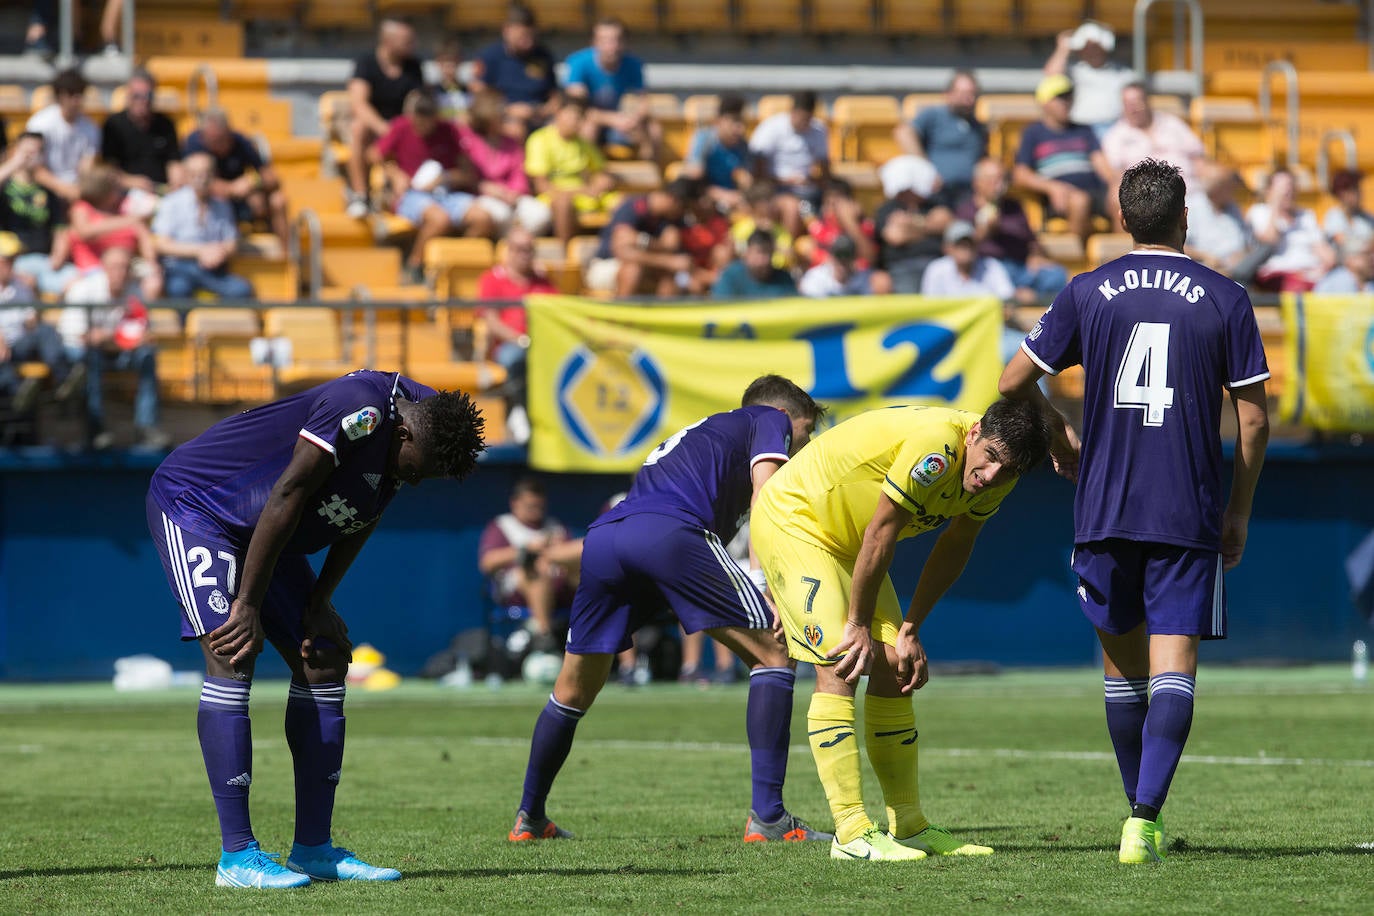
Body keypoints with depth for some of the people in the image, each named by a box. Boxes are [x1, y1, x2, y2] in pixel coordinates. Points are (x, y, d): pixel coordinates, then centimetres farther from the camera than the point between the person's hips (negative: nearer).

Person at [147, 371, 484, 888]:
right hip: (192, 502, -9)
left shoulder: (426, 431, -4)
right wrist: (248, 606, -24)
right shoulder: (362, 411, -32)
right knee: (232, 661, -20)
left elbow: (360, 523, 7)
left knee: (325, 661, 4)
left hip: (259, 533, 9)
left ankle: (313, 849, 8)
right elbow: (287, 499, -29)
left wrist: (319, 604, 0)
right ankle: (237, 855, -22)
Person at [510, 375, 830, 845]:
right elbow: (764, 495, 5)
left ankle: (529, 819, 31)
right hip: (669, 532, -7)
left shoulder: (689, 436, 43)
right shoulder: (771, 419, 24)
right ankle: (767, 817, -4)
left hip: (602, 538, 7)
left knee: (574, 688, 23)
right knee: (772, 655, 4)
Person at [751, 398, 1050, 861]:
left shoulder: (997, 475, -8)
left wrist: (910, 631, 2)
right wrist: (859, 625, -18)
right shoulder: (935, 448, -35)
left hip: (846, 538, 9)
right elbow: (879, 536, -28)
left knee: (894, 670, 6)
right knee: (839, 666, -18)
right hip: (791, 518, -9)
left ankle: (908, 825, 14)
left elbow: (955, 546, 5)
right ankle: (852, 832, -21)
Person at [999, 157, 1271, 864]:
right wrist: (1239, 511, 12)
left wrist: (1060, 441, 25)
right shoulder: (1224, 299, -1)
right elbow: (1253, 419, 1)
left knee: (1122, 659, 17)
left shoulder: (1087, 293, 2)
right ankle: (1145, 817, -21)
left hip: (1105, 511, 2)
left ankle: (1140, 811, 25)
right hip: (1189, 515, -2)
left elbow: (1014, 382, 7)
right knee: (1174, 666, -5)